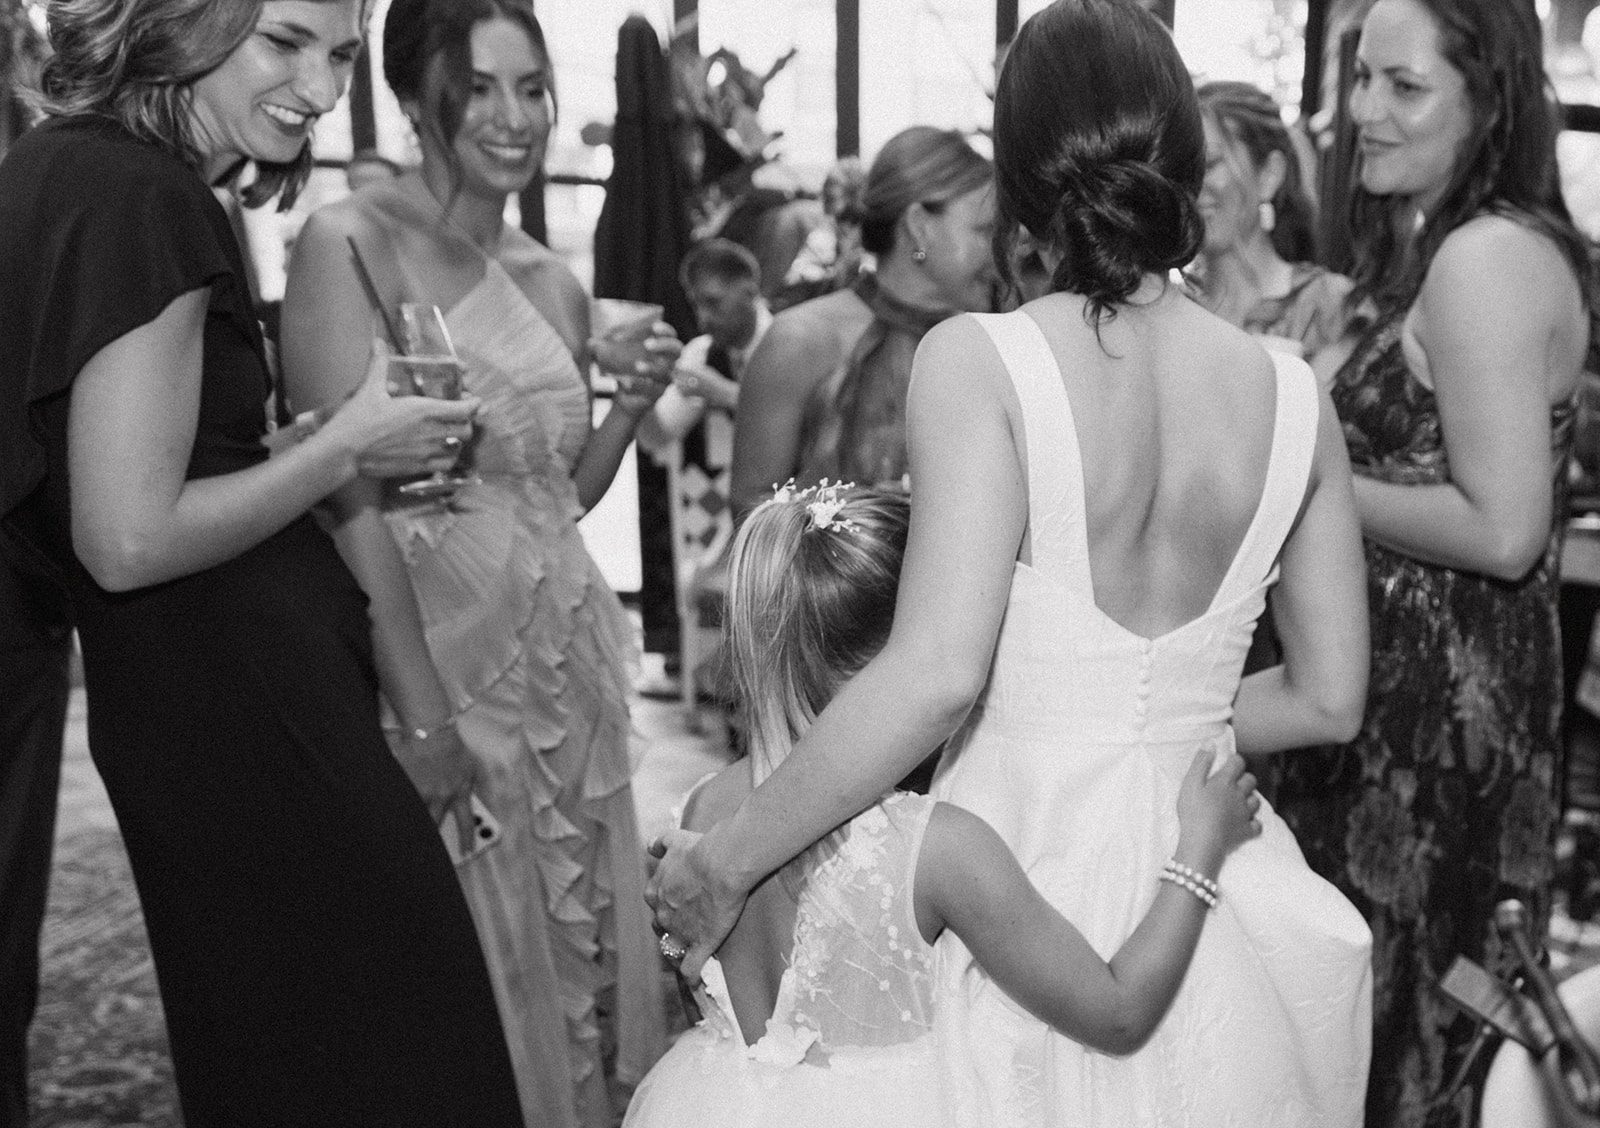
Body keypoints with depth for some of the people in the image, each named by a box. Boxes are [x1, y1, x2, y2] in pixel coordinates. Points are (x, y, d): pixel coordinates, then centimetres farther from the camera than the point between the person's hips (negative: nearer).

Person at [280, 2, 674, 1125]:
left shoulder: (556, 284, 11)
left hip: (571, 656, 6)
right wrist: (424, 722, -20)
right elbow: (354, 502, -16)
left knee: (583, 940, 14)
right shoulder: (351, 244, -10)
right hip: (443, 657, -6)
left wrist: (632, 405, 0)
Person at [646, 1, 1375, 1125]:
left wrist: (723, 861, -16)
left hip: (1026, 867, -4)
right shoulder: (1292, 394, -2)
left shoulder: (975, 362, -15)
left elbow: (935, 673, -25)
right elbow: (1328, 698, 4)